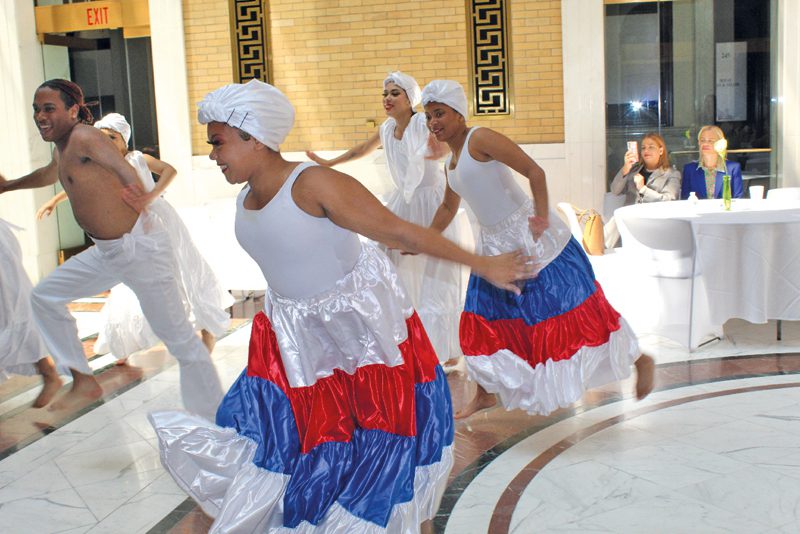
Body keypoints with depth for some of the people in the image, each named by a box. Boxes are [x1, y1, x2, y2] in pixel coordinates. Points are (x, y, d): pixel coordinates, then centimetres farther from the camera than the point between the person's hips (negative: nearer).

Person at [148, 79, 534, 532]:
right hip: (296, 333, 7)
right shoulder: (245, 200, -2)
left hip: (360, 321, -7)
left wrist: (482, 265, -18)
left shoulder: (313, 184, -26)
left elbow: (402, 232, -23)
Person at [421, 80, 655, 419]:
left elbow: (534, 171, -22)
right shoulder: (451, 163, 12)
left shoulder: (480, 139, -15)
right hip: (496, 245, 9)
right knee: (481, 321, 12)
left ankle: (639, 359, 16)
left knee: (571, 307, -3)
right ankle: (485, 394, 30)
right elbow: (448, 208, 29)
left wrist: (542, 216, -29)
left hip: (532, 238, -9)